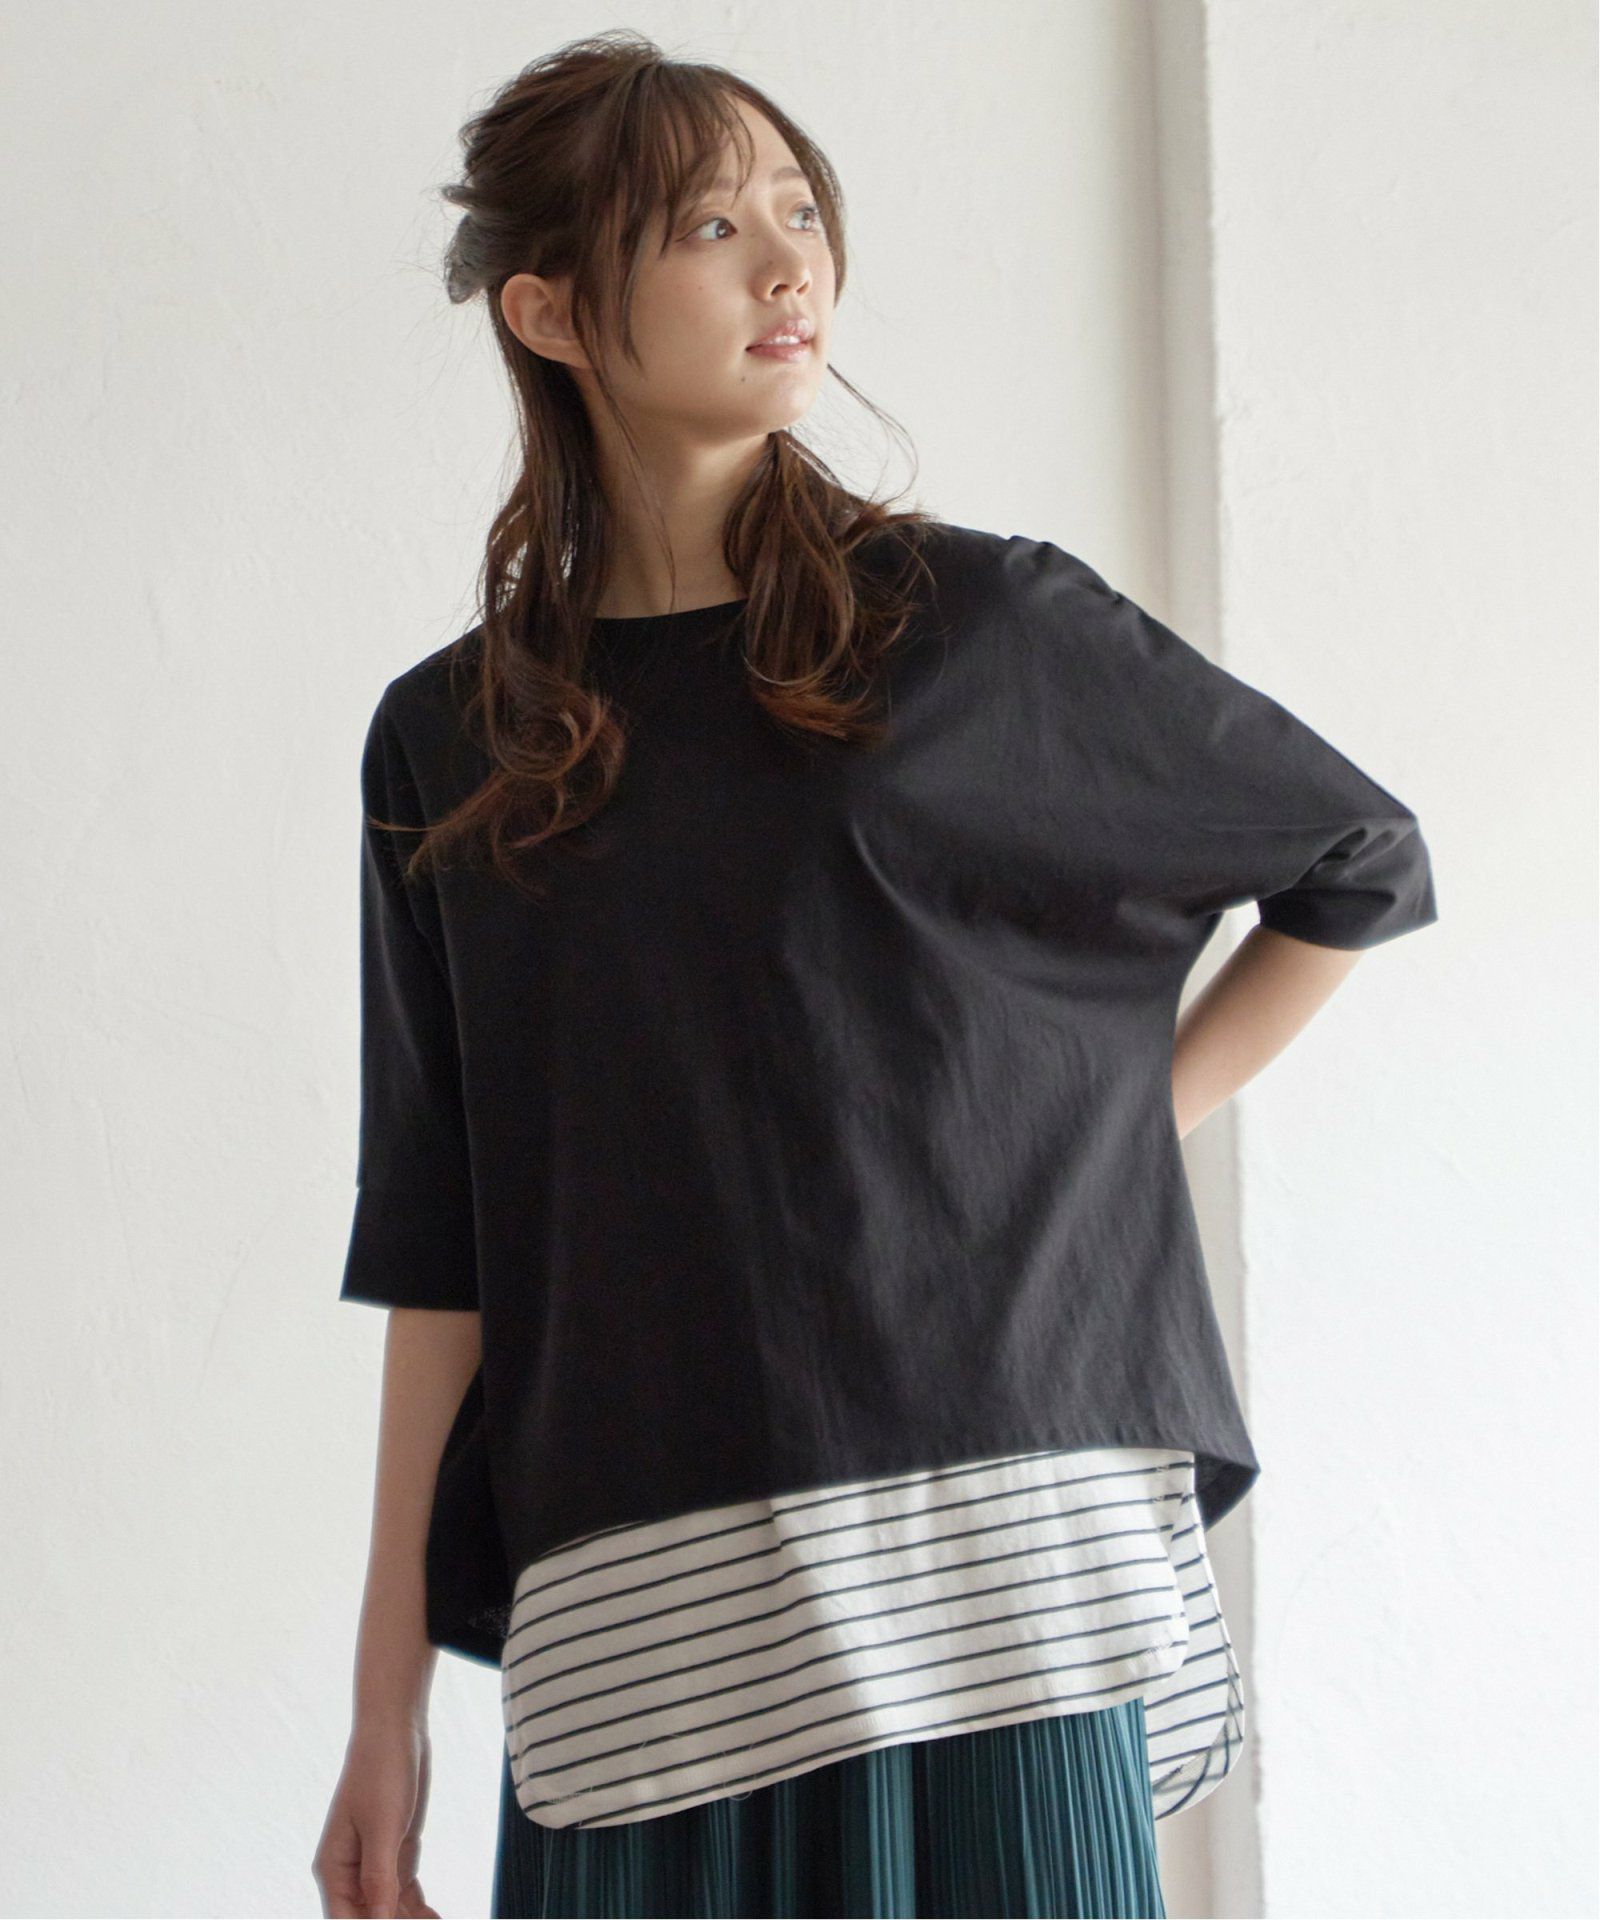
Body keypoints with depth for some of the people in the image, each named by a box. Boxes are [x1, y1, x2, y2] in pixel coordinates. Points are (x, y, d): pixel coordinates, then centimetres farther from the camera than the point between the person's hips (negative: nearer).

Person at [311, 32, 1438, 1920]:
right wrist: (388, 1697, 5)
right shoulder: (450, 742, 8)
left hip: (992, 1569, -1)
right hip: (639, 1622, 2)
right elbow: (440, 1250, 8)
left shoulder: (984, 626, 2)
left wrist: (1109, 1127, 6)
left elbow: (1360, 861, 14)